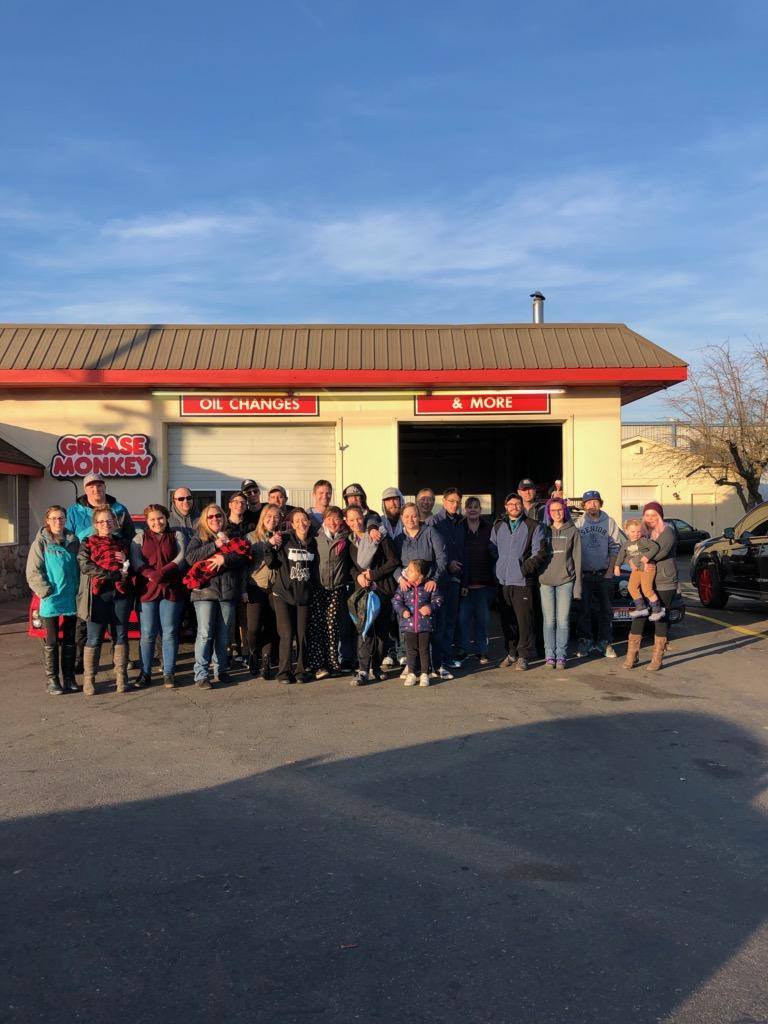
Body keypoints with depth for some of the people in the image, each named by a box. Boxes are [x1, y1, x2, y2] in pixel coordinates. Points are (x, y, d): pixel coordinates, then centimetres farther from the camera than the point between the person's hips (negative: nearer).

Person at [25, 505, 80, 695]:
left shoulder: (73, 542, 9)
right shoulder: (41, 543, -2)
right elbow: (33, 573, -6)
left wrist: (77, 591, 3)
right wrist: (46, 592, -14)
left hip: (71, 601, 4)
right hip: (50, 602, -3)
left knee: (69, 641, 9)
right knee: (51, 643, 3)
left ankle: (68, 678, 19)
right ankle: (52, 680, 10)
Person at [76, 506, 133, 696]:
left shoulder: (123, 543, 17)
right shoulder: (87, 543, 7)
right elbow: (86, 566, -9)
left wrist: (126, 561, -5)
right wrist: (116, 574, -14)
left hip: (121, 594, 3)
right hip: (97, 595, -3)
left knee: (120, 637, 6)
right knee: (94, 639, -1)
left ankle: (121, 678, 12)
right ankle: (89, 680, 6)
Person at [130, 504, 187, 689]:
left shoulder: (177, 535, 12)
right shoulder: (140, 537, 14)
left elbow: (182, 558, -2)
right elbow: (135, 560, 0)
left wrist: (162, 572, -16)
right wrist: (150, 574, -18)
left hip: (172, 590, -1)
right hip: (147, 590, 1)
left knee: (170, 632, 0)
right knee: (147, 634, 2)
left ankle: (169, 674, 8)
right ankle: (145, 673, 12)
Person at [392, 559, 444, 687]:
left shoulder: (429, 586, -5)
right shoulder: (403, 586, 0)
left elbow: (437, 599, 2)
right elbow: (396, 600, 2)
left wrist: (430, 607, -15)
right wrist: (402, 611, -13)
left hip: (425, 624, -1)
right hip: (408, 624, 2)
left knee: (424, 649, 5)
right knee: (411, 649, 8)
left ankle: (424, 674, 16)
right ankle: (411, 673, 19)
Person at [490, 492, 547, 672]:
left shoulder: (533, 526, 2)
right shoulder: (498, 527, 15)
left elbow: (540, 553, -4)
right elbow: (492, 551, 18)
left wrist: (525, 568, -11)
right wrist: (497, 570, 7)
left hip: (522, 581, -4)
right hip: (503, 581, 4)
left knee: (523, 619, -5)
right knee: (507, 620, 9)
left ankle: (523, 655, 4)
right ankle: (511, 653, 21)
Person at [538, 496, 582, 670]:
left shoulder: (573, 531, 7)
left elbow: (577, 559, 5)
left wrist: (577, 586, -1)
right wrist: (536, 579, 2)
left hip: (566, 581, -1)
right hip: (546, 581, 1)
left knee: (563, 621, -2)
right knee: (549, 621, 1)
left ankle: (561, 656, 6)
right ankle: (550, 656, 8)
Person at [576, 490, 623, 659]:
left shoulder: (609, 523, 3)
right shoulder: (578, 523, 1)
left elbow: (615, 547, 5)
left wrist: (610, 569, -2)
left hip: (604, 574, 1)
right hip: (584, 574, -1)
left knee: (606, 610, 4)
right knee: (584, 609, 2)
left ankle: (604, 643, 12)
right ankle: (585, 642, 10)